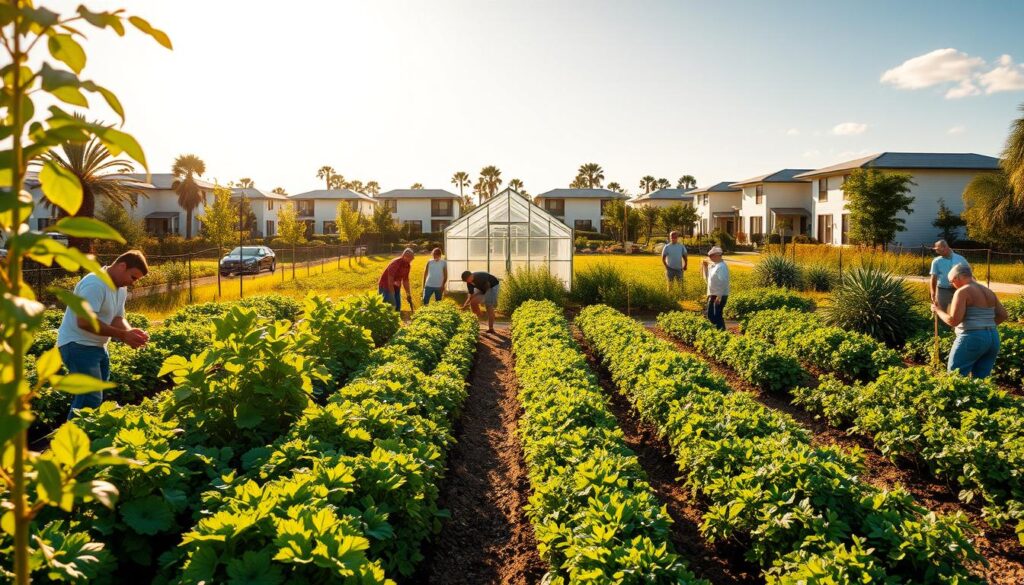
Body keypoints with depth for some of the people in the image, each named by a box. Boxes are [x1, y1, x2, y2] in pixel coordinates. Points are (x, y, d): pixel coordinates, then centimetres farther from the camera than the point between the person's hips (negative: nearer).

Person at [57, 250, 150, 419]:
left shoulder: (121, 288, 9)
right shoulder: (95, 284, -22)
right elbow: (84, 321, -29)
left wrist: (131, 332, -14)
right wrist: (123, 335, -27)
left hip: (98, 346, 10)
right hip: (78, 345, -10)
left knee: (94, 397, 13)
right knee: (91, 399, -17)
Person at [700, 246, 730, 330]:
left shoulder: (721, 267, -17)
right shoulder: (713, 265, 12)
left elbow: (722, 283, -23)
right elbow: (708, 278, 20)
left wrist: (719, 296, -25)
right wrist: (705, 267, 11)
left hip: (719, 296, -10)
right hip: (712, 295, 10)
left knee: (717, 316, -4)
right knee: (710, 315, 15)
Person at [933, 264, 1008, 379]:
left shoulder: (962, 292, -10)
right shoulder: (988, 292, 15)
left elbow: (953, 321, -15)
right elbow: (1003, 315, 18)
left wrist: (938, 311, 0)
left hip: (972, 340, -8)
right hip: (993, 340, 8)